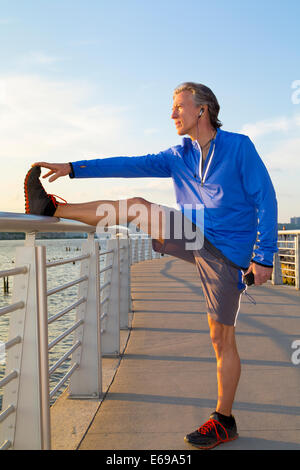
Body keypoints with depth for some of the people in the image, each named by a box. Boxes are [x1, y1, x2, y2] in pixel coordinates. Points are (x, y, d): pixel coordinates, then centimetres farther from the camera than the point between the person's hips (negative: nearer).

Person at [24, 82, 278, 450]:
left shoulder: (239, 147, -7)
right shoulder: (177, 156, 8)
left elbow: (266, 200, -9)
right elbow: (130, 166, 2)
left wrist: (264, 256, -14)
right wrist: (73, 168, -5)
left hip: (226, 254, -5)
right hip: (195, 238, 5)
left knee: (222, 339, 1)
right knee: (138, 207, -5)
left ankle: (223, 422, 17)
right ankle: (51, 207, 2)